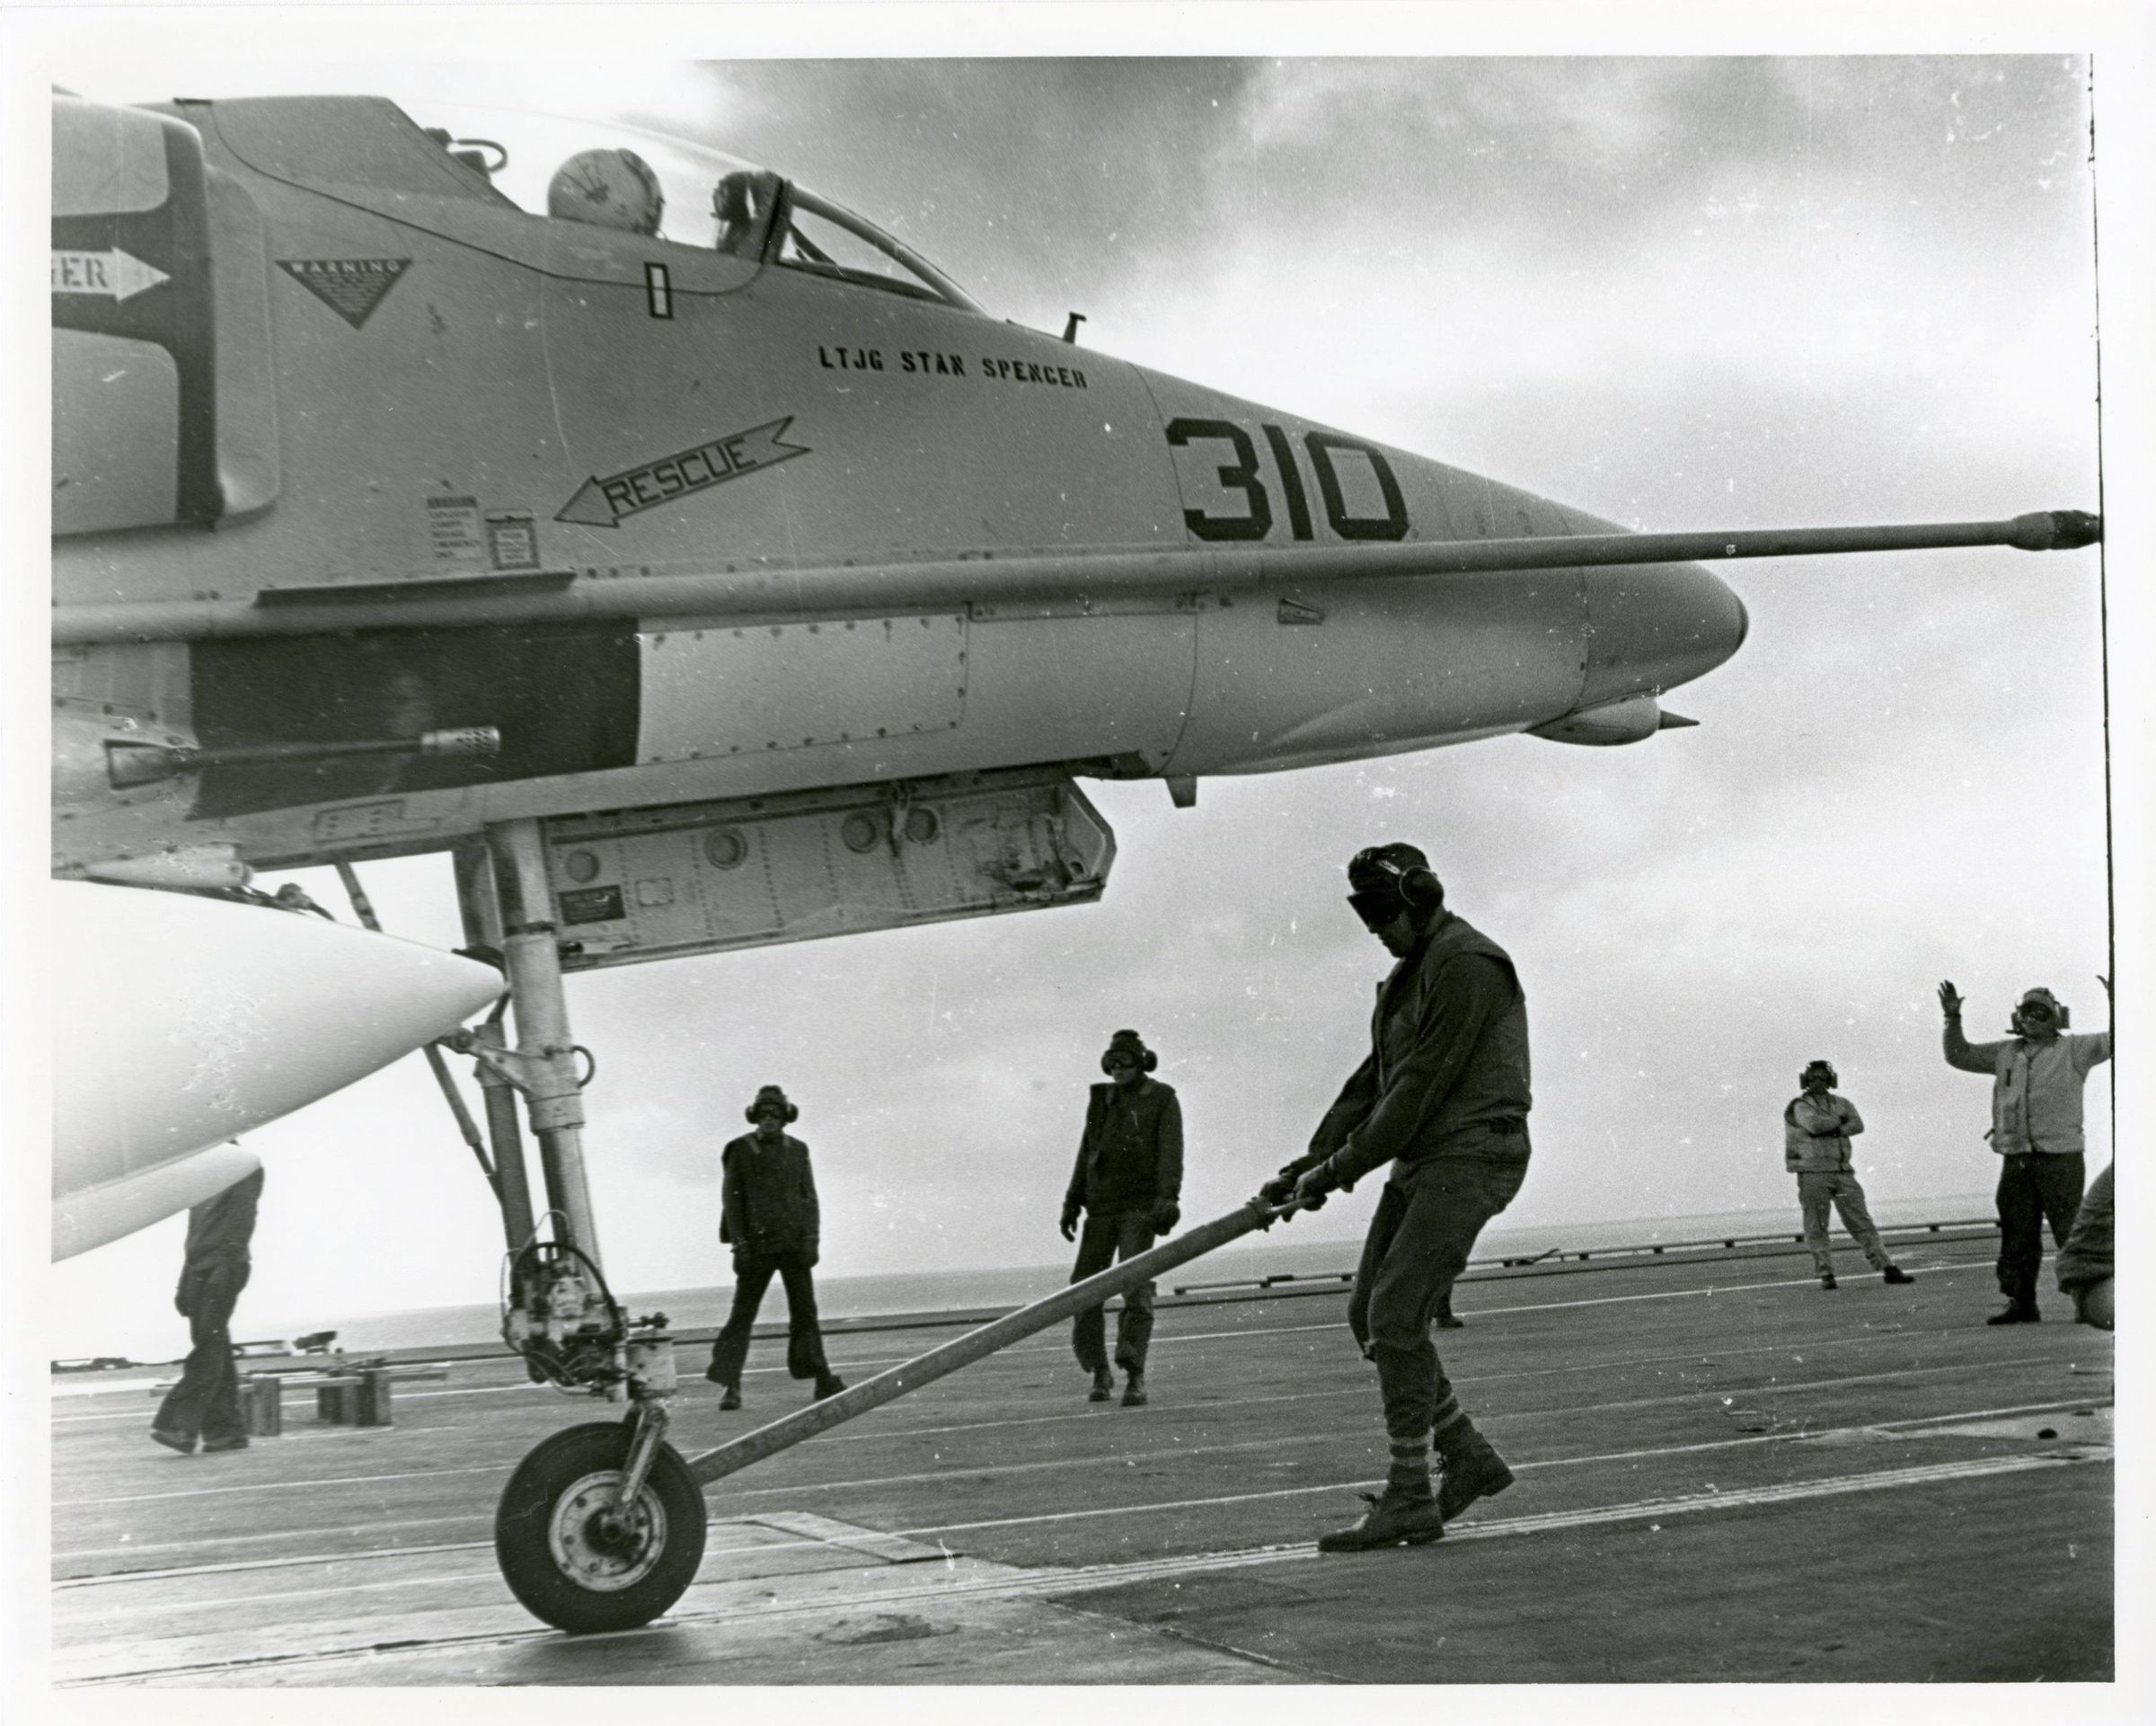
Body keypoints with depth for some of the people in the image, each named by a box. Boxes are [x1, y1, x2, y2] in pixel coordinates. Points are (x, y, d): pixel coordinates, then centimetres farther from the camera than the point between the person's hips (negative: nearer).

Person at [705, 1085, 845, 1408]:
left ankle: (822, 1380, 9)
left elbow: (809, 1196, 10)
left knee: (805, 1311, 4)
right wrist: (739, 1242, -9)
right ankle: (730, 1386, -3)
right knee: (742, 1313, -3)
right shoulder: (740, 1151, 0)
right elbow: (731, 1198, -2)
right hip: (757, 1244, -3)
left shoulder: (797, 1150, 10)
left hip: (795, 1243, 3)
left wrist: (811, 1237, -1)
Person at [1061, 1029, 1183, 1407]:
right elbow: (1086, 1154, 17)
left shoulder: (1162, 1099, 1)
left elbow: (1171, 1152, -10)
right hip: (1101, 1208, 5)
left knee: (1136, 1284, -17)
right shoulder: (1102, 1100, 15)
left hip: (1141, 1204, -5)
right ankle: (1100, 1374, 15)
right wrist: (1072, 1204, 10)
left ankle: (1135, 1379, -19)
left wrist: (1168, 1198, -24)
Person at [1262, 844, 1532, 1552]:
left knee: (1395, 1316, -14)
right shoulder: (1413, 971, 18)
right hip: (1422, 1162, 10)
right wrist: (1311, 1163, 9)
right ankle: (1468, 1458, 17)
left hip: (1470, 1156, -10)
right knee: (1369, 1316, 7)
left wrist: (1343, 1169, -15)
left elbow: (1421, 1084, -18)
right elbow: (1374, 1079, 17)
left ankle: (1410, 1498, -9)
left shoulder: (1466, 965, -14)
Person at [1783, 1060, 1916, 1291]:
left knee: (1862, 1222, 2)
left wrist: (1830, 1129, -15)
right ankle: (1826, 1274, 1)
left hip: (1842, 1172, 4)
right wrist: (1839, 1121, -3)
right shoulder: (1799, 1105, 1)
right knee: (1817, 1227, -3)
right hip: (1813, 1173, -4)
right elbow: (1814, 1124, -19)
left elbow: (1858, 1125, -4)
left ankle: (1888, 1269, 0)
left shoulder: (1842, 1104, 14)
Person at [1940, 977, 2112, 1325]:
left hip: (2060, 1158, -5)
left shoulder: (2073, 1050, 4)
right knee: (2017, 1237, 6)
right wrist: (1953, 1019, 10)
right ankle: (2021, 1303, 11)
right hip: (2016, 1160, 5)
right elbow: (1959, 1055, 23)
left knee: (2073, 1232, -6)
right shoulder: (2005, 1053, 16)